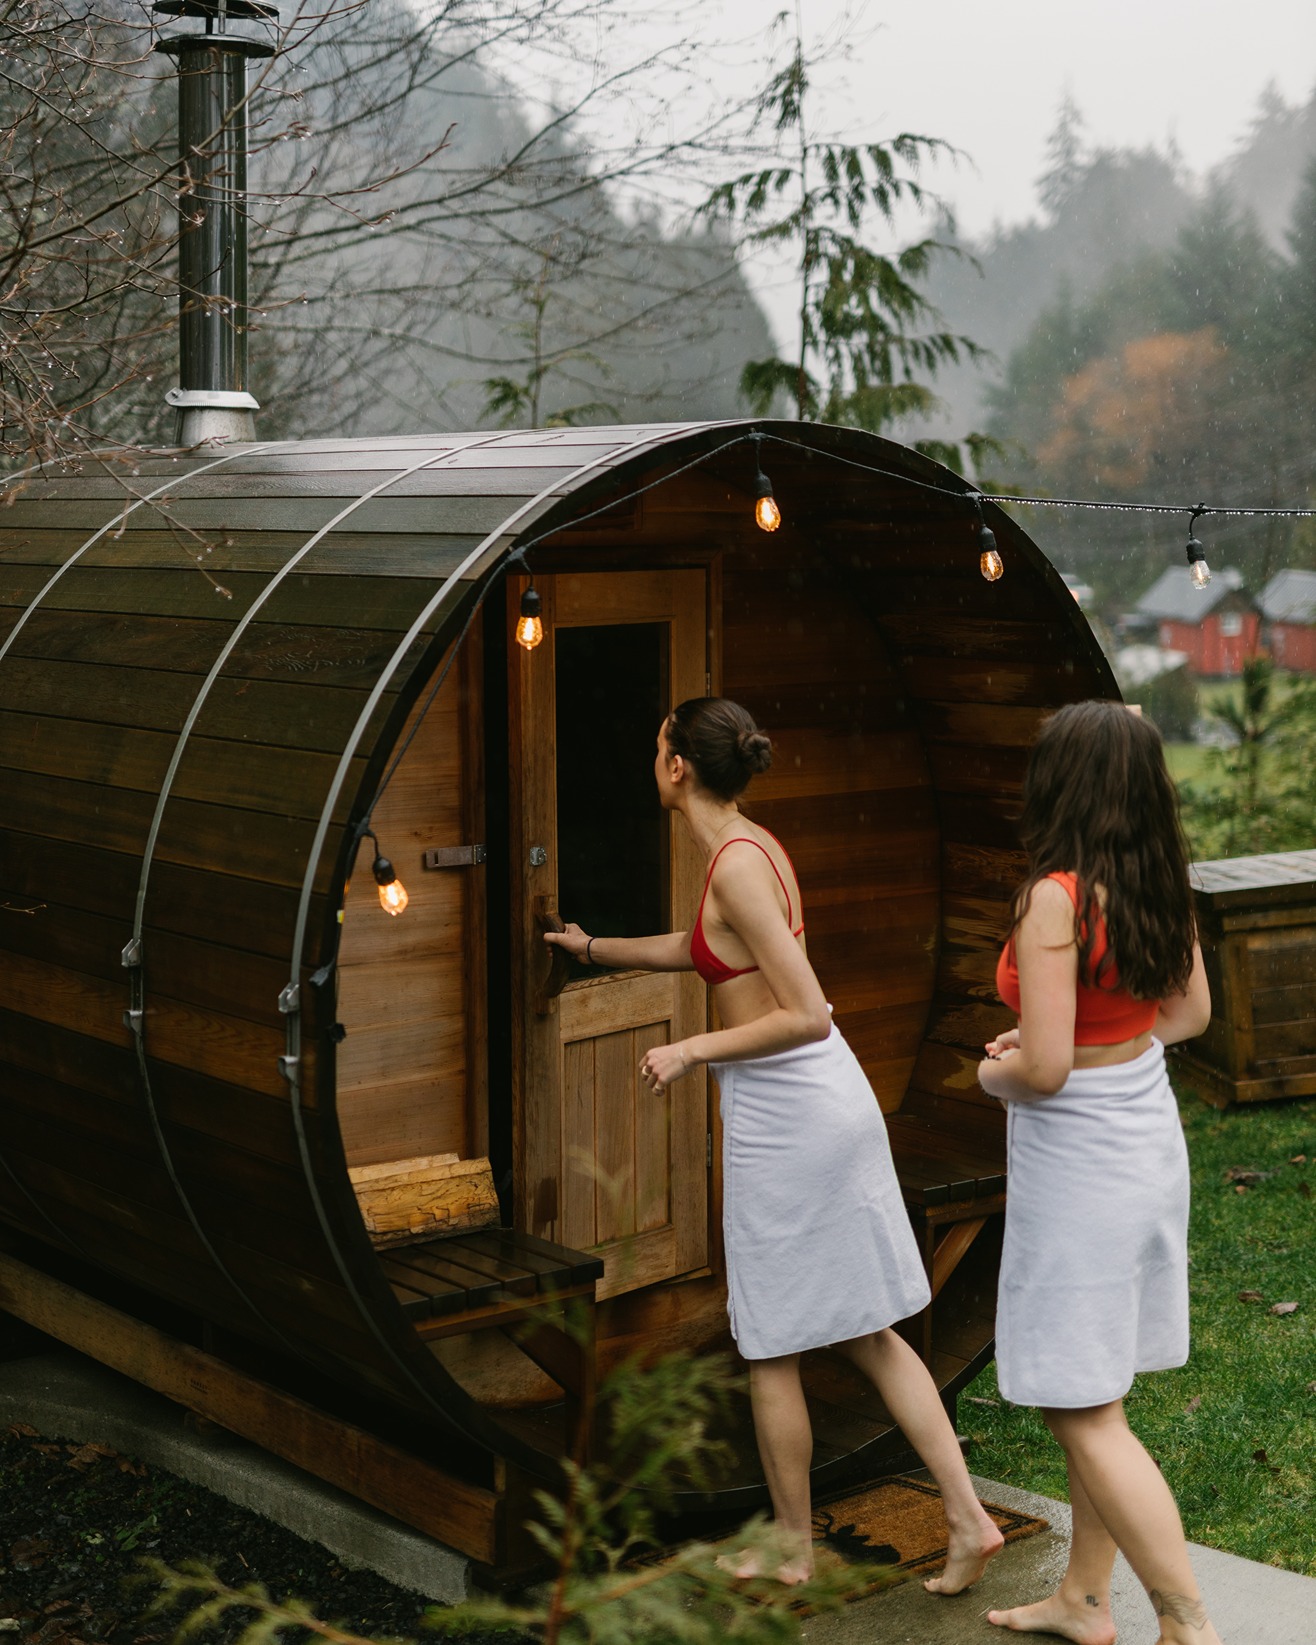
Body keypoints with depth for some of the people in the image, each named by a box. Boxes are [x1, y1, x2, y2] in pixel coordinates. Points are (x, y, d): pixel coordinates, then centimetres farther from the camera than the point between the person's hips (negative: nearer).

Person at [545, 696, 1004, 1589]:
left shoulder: (737, 865, -19)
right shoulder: (757, 845, 10)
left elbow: (808, 1015, -23)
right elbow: (699, 950, 29)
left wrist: (694, 1050, -15)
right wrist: (593, 947, 40)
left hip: (784, 1114, -9)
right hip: (836, 1101, 9)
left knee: (772, 1348, 8)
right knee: (865, 1331, 14)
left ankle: (794, 1547, 22)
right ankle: (969, 1518, 13)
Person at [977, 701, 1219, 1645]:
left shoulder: (1055, 899, -23)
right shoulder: (1161, 887, 0)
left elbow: (1044, 1071, -24)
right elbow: (1190, 1013, 15)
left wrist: (994, 1073, -4)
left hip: (1079, 1168, -8)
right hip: (1151, 1148, 8)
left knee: (1084, 1414, 2)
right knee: (1098, 1398, 19)